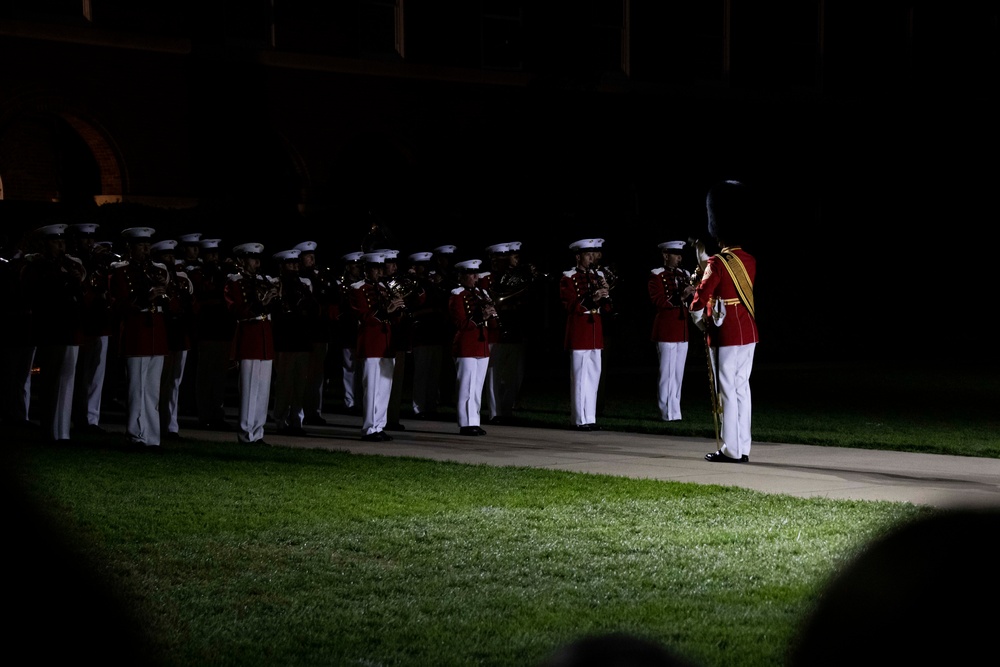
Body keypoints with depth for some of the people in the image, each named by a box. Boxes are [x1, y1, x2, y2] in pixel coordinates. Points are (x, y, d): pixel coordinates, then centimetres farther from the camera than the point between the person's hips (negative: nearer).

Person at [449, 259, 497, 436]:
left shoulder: (482, 294, 17)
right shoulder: (457, 296, -5)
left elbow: (492, 325, 17)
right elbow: (460, 323, -14)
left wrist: (491, 316, -4)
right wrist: (480, 317, -22)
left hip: (482, 347, 7)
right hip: (465, 348, -7)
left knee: (477, 388, 8)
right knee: (466, 387, -7)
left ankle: (474, 422, 12)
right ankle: (466, 424, -5)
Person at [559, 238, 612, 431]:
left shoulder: (598, 276, 15)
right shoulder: (568, 278, -4)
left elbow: (607, 308, 14)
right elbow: (569, 306, -13)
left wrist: (605, 294, -7)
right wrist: (592, 299, -24)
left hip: (596, 332, 7)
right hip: (579, 333, -7)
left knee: (594, 376, 8)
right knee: (580, 377, -6)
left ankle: (590, 417, 13)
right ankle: (581, 420, -3)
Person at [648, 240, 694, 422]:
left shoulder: (684, 275, 15)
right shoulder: (656, 276, -5)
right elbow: (658, 301, -16)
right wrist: (681, 297, -28)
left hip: (682, 331, 7)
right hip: (666, 331, -7)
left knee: (678, 373, 8)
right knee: (667, 373, -6)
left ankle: (674, 411, 13)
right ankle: (669, 413, -3)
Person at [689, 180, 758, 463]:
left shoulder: (718, 263, -15)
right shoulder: (750, 261, 7)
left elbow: (699, 300, -16)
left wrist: (701, 323, 2)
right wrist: (705, 261, 28)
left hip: (725, 335, -7)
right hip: (749, 332, 7)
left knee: (727, 391, -2)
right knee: (742, 388, 11)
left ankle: (730, 450, 1)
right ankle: (742, 448, 14)